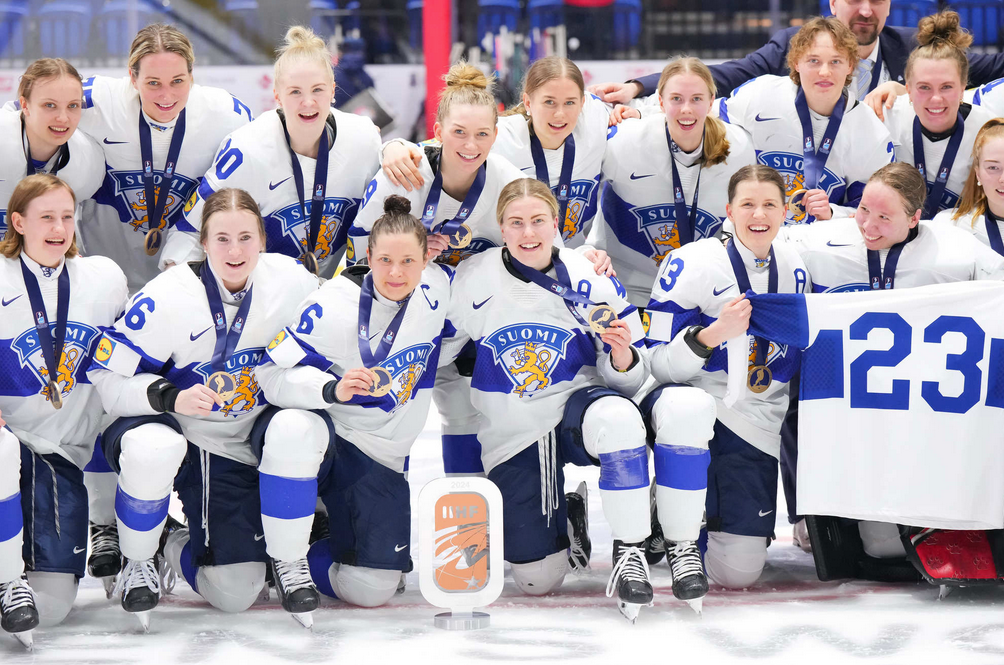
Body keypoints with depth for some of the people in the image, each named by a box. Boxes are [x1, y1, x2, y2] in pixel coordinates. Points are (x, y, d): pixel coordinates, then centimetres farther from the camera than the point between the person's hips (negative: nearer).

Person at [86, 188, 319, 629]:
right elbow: (106, 378, -17)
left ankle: (288, 558, 1)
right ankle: (142, 558, -4)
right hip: (183, 433, -2)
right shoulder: (169, 296, -19)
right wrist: (170, 397, -31)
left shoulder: (290, 281, -10)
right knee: (151, 446, -36)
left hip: (249, 441, 2)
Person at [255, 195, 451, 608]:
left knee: (371, 590, -8)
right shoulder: (332, 307, -21)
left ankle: (328, 536, 26)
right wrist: (332, 389, -39)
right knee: (295, 432, -42)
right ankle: (288, 561, -21)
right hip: (324, 435, -3)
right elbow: (272, 374, -24)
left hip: (380, 457, 3)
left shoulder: (437, 290, -7)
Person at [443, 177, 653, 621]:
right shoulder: (473, 281, -7)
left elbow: (628, 380, 0)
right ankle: (563, 515, 34)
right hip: (511, 432, 1)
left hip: (577, 405, -1)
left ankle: (629, 552, -25)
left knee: (616, 418, -41)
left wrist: (622, 357, -25)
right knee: (536, 579, -2)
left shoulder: (592, 281, -8)